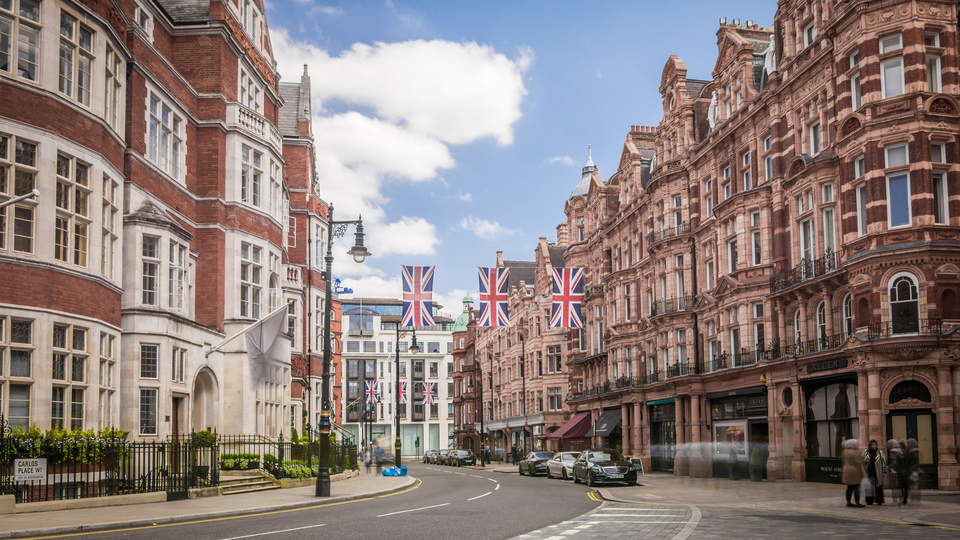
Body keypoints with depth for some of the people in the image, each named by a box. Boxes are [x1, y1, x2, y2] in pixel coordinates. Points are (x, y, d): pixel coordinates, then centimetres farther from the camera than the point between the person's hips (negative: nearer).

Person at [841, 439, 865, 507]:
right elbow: (858, 464, -17)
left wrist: (844, 471, 25)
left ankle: (848, 502, 13)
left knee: (850, 487, 12)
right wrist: (861, 473, -11)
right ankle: (857, 503, -4)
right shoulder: (855, 453, -17)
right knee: (856, 487, -4)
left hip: (847, 471, 9)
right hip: (854, 472, -9)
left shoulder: (845, 451, 8)